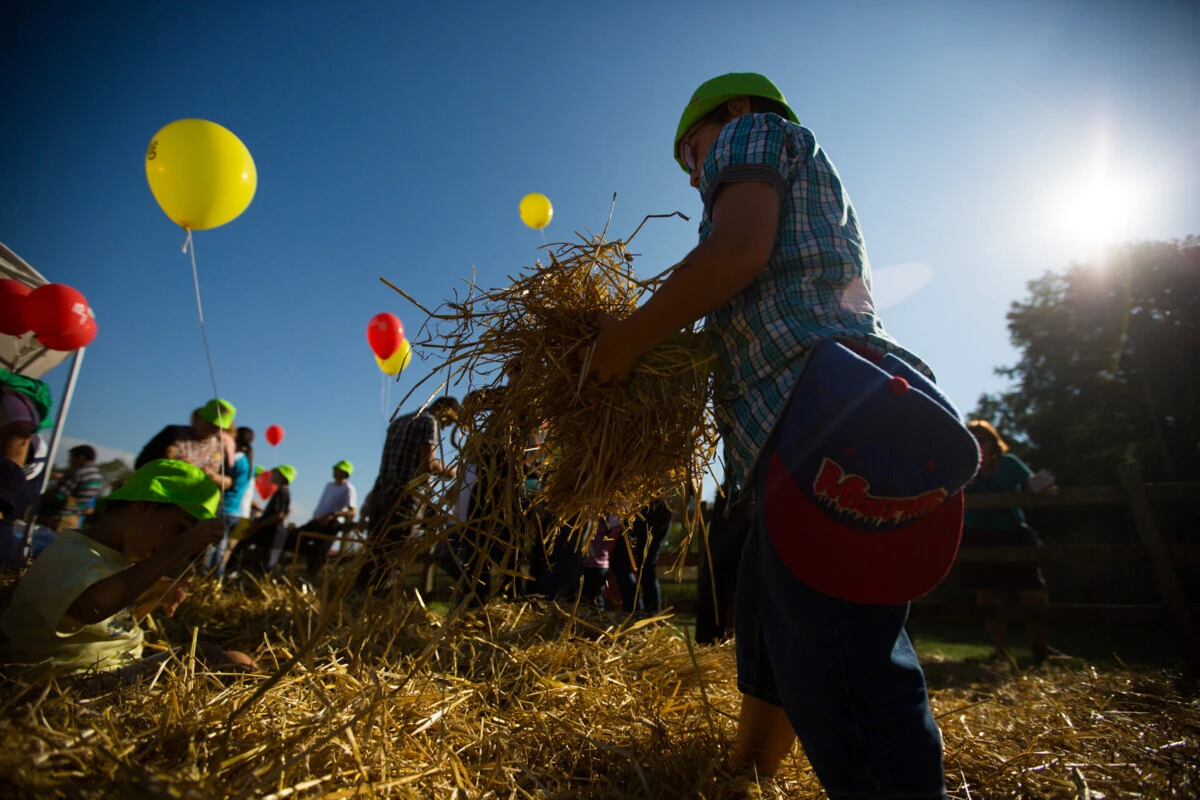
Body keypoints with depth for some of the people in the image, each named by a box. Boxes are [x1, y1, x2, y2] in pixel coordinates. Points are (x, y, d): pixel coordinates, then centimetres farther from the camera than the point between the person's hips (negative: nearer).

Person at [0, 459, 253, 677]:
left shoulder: (116, 558, 11)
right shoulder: (69, 555, -17)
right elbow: (89, 608, -42)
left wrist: (154, 597, 4)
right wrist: (178, 550, -40)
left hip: (125, 669, 9)